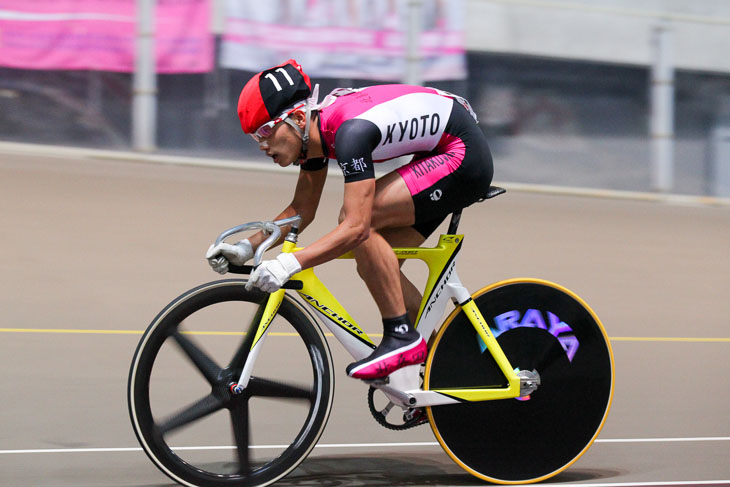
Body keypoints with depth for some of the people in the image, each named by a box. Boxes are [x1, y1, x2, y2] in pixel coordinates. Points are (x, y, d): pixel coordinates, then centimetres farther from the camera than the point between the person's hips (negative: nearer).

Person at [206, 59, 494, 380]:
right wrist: (247, 248, -2)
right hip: (441, 153, 10)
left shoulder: (351, 131, -30)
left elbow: (356, 227, -36)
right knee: (376, 266, 4)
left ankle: (401, 337, -13)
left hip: (465, 156, -10)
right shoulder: (315, 127, -1)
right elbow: (301, 210, 10)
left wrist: (288, 264, -40)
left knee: (359, 217, -22)